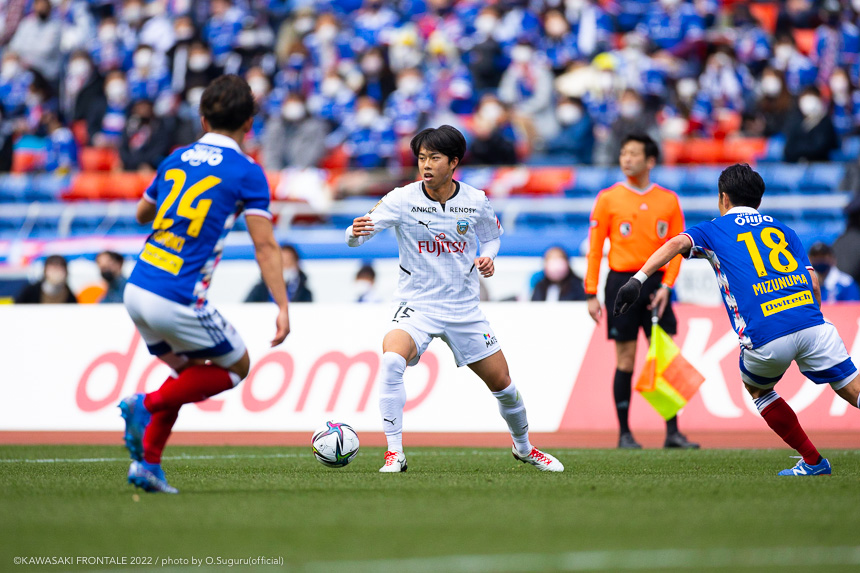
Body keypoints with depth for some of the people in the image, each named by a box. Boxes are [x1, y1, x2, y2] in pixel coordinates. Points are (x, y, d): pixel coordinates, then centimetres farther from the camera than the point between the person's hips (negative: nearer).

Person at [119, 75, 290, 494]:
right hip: (178, 300, -6)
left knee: (189, 372, 24)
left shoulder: (176, 159, 13)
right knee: (235, 367, 15)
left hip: (136, 290, 6)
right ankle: (148, 404, -4)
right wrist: (282, 307, -10)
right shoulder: (246, 173, -4)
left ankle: (147, 464, 14)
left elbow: (142, 214, 30)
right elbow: (265, 246, -10)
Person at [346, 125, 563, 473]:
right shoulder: (403, 200, -13)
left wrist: (487, 258, -6)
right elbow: (358, 234, -24)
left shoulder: (475, 202, -4)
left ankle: (523, 447, 38)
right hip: (416, 305, -3)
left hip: (464, 308, 3)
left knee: (502, 382, 9)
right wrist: (357, 232, -48)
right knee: (392, 360, -32)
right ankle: (394, 453, -24)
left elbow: (492, 237, 16)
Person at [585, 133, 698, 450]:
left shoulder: (668, 200, 6)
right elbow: (595, 248, 1)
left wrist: (666, 286, -6)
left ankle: (672, 432, 1)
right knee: (626, 360, -2)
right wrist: (591, 294, -3)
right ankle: (624, 433, 5)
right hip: (622, 281, -2)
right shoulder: (608, 198, 1)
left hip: (655, 284, 2)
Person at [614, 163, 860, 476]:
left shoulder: (715, 230, 17)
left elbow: (677, 243, -4)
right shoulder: (782, 229, 25)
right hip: (811, 322, 2)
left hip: (766, 338, -2)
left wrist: (638, 279, -13)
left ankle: (813, 462, 26)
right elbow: (813, 284, 17)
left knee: (757, 389, 26)